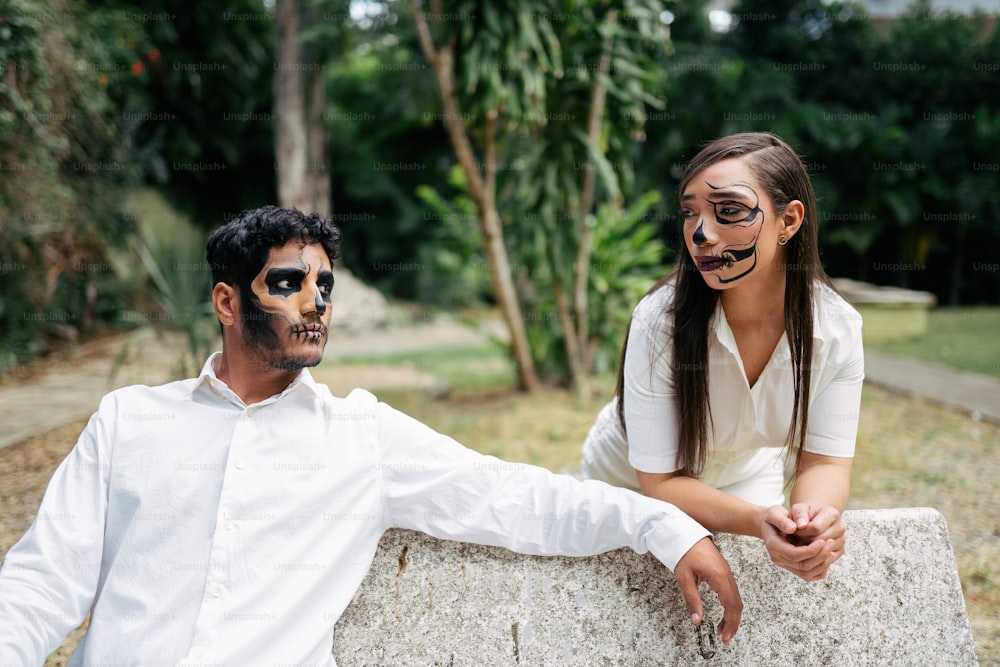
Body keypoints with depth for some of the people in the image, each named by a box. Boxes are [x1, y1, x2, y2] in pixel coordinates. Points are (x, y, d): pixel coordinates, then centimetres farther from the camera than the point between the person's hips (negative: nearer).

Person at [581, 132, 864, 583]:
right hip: (631, 490, -2)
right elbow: (660, 479, -28)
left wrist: (815, 513, -41)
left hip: (744, 484, 3)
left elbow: (823, 461, -18)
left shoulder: (838, 329, -23)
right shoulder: (660, 321, -33)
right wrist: (758, 521, -45)